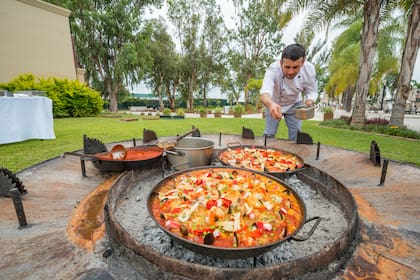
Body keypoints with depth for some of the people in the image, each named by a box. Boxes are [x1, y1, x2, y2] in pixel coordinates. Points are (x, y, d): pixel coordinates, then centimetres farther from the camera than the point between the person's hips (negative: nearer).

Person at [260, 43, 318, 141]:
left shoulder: (309, 69, -24)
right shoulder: (273, 70, -34)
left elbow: (311, 91, -12)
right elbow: (264, 92, -50)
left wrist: (309, 103, -34)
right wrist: (271, 104, -72)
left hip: (294, 104, 3)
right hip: (274, 104, -2)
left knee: (296, 135, 2)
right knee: (269, 134, 1)